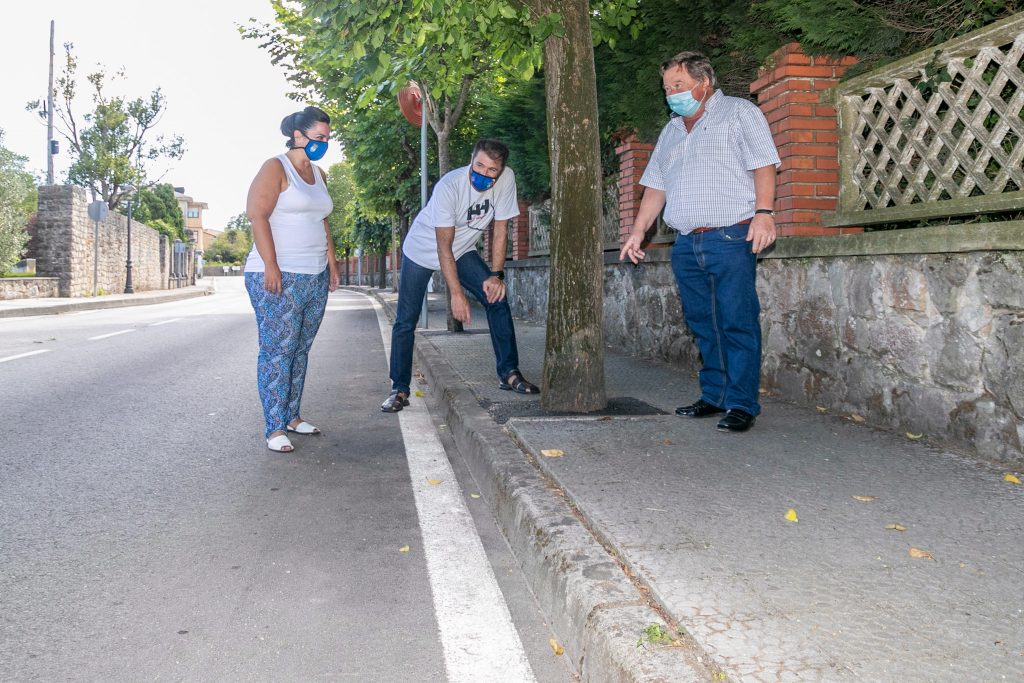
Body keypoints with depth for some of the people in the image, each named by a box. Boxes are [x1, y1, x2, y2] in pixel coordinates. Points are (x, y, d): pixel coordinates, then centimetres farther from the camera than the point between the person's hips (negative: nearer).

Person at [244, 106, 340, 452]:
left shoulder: (319, 175, 18)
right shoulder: (275, 168, -5)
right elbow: (257, 215, -13)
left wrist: (331, 263, 16)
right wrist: (270, 266, -20)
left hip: (316, 278, 8)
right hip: (278, 278, -7)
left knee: (301, 350, 10)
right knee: (277, 351, -6)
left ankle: (292, 415, 19)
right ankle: (275, 428, -3)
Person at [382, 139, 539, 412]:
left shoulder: (506, 179, -20)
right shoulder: (449, 186, -32)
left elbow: (500, 229, -10)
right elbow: (443, 246, -29)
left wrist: (496, 275, -16)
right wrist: (457, 294, -32)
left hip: (463, 250, 4)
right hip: (422, 249, -3)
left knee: (497, 297, -12)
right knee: (405, 322, -4)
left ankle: (509, 373, -3)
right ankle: (399, 389, 7)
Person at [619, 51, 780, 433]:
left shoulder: (739, 112, 6)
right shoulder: (670, 131, 24)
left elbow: (763, 165, -5)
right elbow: (655, 186, 23)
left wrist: (764, 212, -18)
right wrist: (638, 231, 14)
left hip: (730, 239, -6)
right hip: (686, 245, 6)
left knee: (737, 323, -8)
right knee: (703, 325, 8)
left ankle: (741, 404, -4)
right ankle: (714, 397, 17)